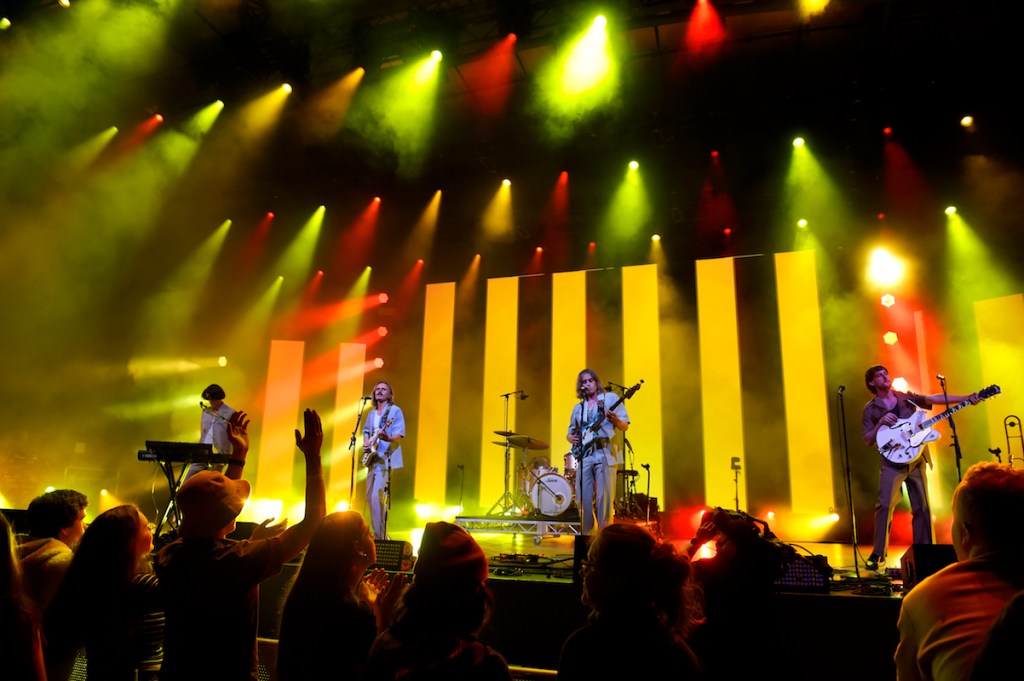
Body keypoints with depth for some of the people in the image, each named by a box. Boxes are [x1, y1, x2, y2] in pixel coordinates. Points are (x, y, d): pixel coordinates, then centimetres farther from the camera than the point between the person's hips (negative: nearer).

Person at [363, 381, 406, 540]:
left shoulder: (395, 410, -4)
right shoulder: (372, 413, 17)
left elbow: (399, 435, -11)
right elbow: (366, 431, 26)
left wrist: (387, 438, -32)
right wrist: (365, 443, 4)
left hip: (385, 459, -8)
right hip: (372, 458, 8)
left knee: (377, 496, -16)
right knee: (370, 496, 11)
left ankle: (380, 537, -13)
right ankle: (377, 532, 22)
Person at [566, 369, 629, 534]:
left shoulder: (610, 398, 7)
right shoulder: (578, 407, 21)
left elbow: (624, 426, 3)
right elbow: (570, 432, 26)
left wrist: (616, 420, -19)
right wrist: (571, 438, 3)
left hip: (605, 454, -4)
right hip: (584, 456, 5)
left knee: (603, 497, -7)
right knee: (583, 499, 3)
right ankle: (586, 534, 13)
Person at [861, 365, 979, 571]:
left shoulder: (907, 398, 10)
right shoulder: (871, 408, 2)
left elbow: (934, 399, -2)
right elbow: (868, 441, -2)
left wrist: (966, 398, -14)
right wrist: (881, 423, -17)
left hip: (915, 457, 3)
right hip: (891, 461, -3)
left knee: (922, 506, 4)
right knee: (885, 505, -12)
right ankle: (878, 554, -4)